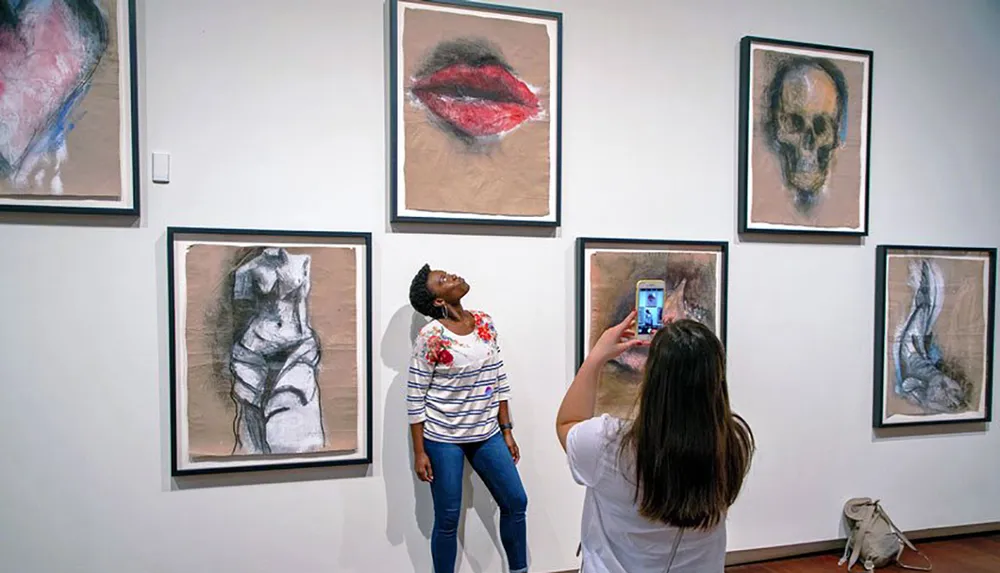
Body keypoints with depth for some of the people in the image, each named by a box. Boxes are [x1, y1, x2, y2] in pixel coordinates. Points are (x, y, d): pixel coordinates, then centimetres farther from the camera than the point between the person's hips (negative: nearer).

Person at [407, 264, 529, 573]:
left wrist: (507, 431, 7)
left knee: (515, 502, 11)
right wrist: (419, 452, -9)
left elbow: (499, 380, 7)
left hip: (486, 434, 5)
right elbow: (415, 397, -10)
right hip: (443, 438, -5)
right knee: (448, 518, 6)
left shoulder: (485, 322, 1)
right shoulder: (431, 335, -15)